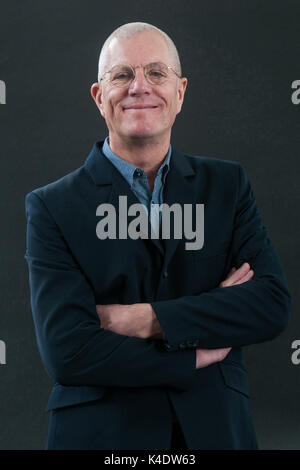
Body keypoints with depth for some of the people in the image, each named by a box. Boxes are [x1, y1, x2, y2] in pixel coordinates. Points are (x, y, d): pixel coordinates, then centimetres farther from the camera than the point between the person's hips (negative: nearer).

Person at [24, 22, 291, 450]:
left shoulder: (227, 184, 2)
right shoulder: (52, 207, -7)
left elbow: (273, 303, -10)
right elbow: (66, 353, -16)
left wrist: (146, 319, -18)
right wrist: (195, 355, -14)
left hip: (216, 429, 3)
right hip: (102, 434, -2)